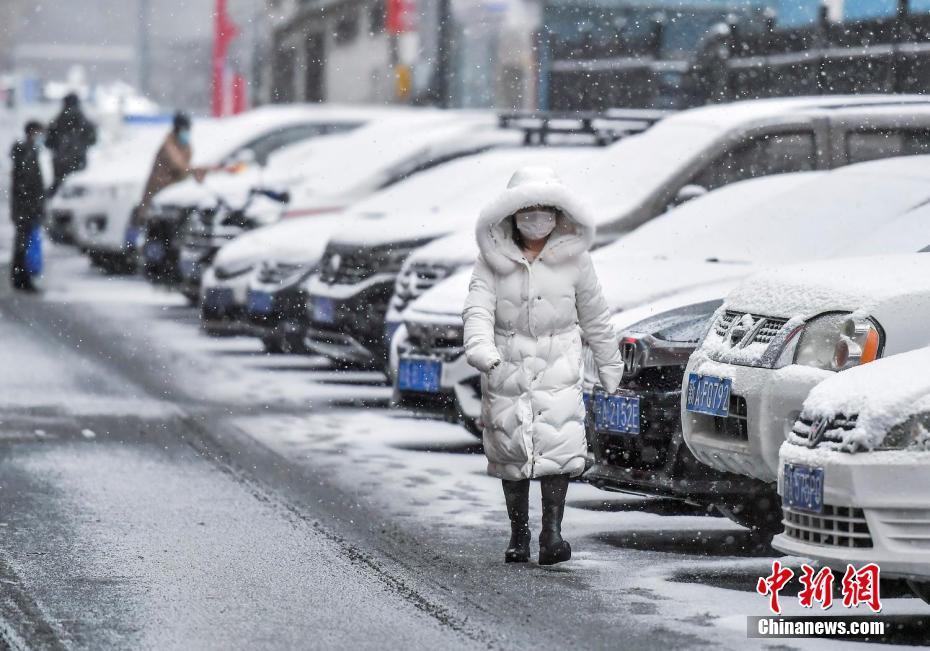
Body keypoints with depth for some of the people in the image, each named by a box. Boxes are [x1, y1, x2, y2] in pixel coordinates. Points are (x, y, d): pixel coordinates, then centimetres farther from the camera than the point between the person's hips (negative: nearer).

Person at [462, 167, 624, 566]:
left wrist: (609, 368, 16)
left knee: (557, 444, -16)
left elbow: (594, 317, 11)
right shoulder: (494, 259, 0)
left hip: (557, 368, -1)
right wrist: (480, 349, -30)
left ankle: (552, 532, -15)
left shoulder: (573, 257, 3)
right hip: (506, 368, 1)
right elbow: (478, 308, -10)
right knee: (510, 451, 4)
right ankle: (518, 536, 16)